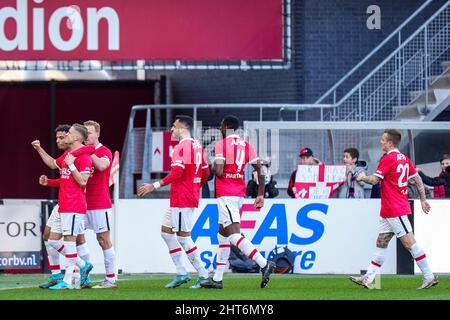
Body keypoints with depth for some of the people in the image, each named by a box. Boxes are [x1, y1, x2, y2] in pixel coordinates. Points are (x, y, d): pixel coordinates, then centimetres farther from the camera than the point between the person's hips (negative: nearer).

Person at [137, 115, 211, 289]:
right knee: (166, 231, 14)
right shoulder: (197, 146, 13)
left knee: (183, 237, -6)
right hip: (191, 198, 10)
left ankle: (204, 276, -5)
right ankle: (181, 273, 12)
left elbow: (177, 172, -24)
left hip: (181, 200, -10)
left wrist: (155, 186, -22)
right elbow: (205, 173, 17)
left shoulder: (181, 147, -14)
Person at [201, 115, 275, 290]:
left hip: (226, 195, -8)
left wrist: (213, 167, 5)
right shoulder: (247, 146, 11)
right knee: (222, 233, 15)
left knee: (233, 234, -15)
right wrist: (261, 195, 7)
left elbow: (218, 171, -19)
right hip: (240, 193, 8)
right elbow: (260, 169, 4)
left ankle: (264, 264, -31)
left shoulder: (221, 144, -9)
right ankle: (217, 279, 17)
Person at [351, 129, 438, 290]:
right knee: (381, 244, 8)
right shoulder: (405, 159, 12)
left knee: (409, 243, -7)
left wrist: (363, 177, 5)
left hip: (395, 210, -10)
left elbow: (375, 180, -14)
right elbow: (418, 180, 15)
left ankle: (429, 277, -6)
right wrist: (423, 199, 20)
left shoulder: (388, 158, -13)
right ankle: (367, 279, 7)